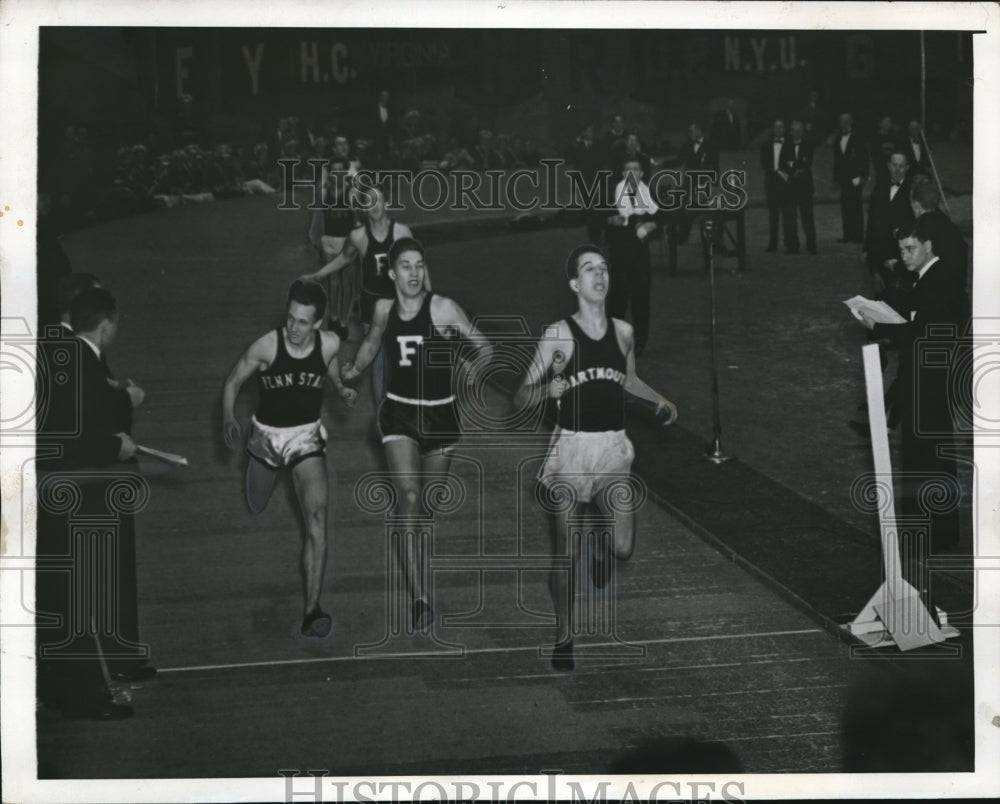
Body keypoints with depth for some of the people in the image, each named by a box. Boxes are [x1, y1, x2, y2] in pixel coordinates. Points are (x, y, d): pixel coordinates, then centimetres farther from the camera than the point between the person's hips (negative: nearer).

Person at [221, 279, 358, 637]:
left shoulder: (329, 343, -14)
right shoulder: (266, 346, -21)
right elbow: (233, 381, -9)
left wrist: (341, 389, -2)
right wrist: (228, 420, -21)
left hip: (306, 435, 0)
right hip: (266, 433, 0)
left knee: (317, 515, -20)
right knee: (256, 507, 23)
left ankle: (312, 610, -20)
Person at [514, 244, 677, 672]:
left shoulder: (623, 331, 5)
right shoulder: (558, 335, -7)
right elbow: (520, 399, -7)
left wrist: (659, 399, 13)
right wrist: (547, 388, -26)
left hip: (614, 448, 3)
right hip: (572, 446, -3)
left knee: (624, 548, -9)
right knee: (565, 551, 2)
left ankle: (603, 549, 29)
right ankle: (564, 636, 21)